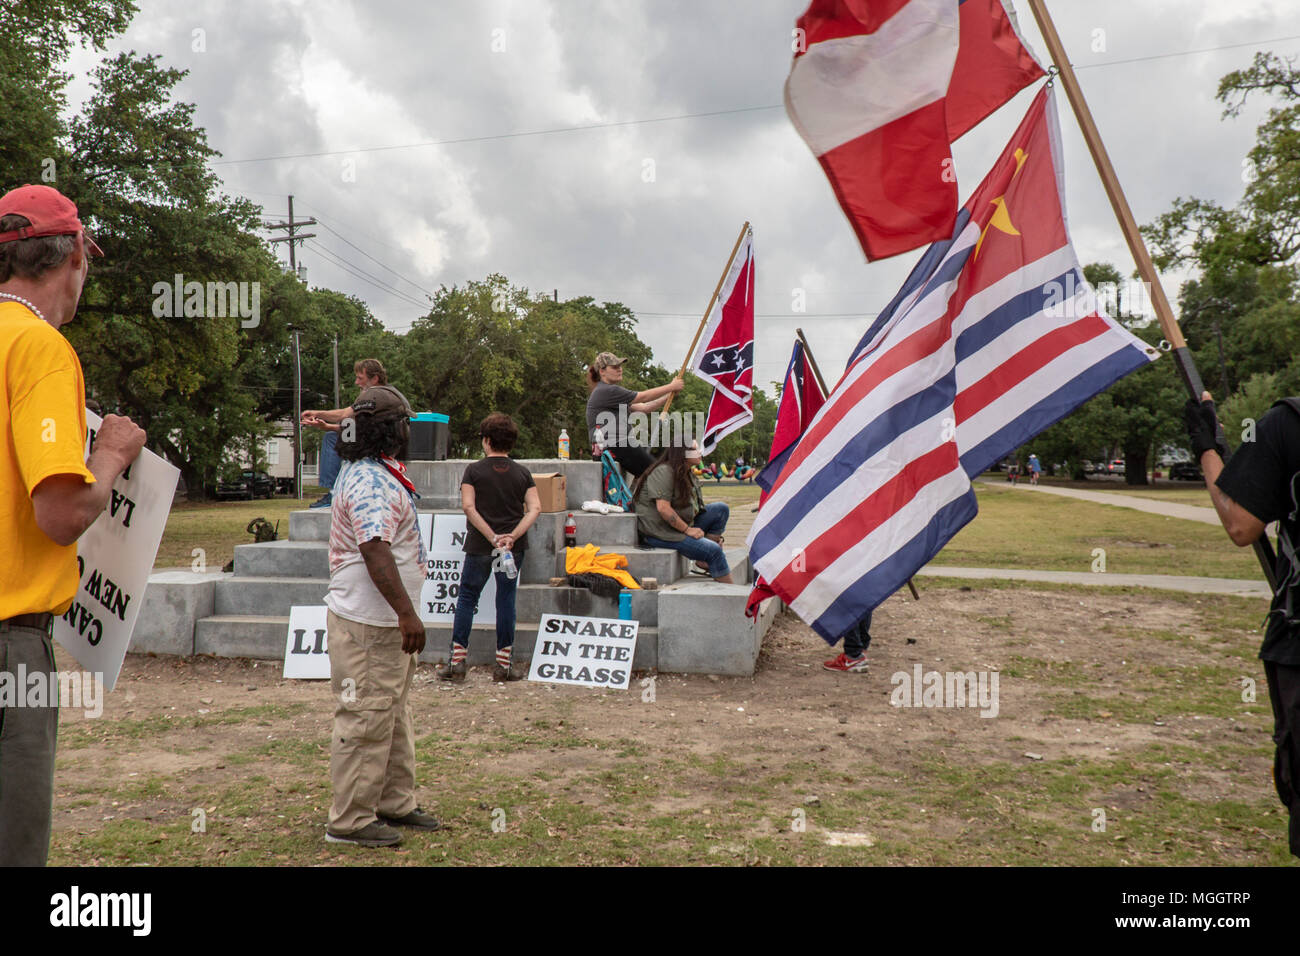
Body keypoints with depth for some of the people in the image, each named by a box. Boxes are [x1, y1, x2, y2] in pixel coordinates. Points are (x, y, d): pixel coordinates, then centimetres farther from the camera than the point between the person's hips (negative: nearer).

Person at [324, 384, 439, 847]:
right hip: (366, 623, -11)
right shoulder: (370, 483, -21)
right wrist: (407, 613, -33)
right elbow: (375, 552, -32)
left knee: (394, 715, 19)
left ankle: (395, 803, 30)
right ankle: (350, 820, 9)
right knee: (366, 721, -2)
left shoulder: (375, 472, 14)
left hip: (385, 622, 11)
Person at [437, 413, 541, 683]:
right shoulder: (523, 473, 4)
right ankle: (503, 664, 9)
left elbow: (468, 507, -13)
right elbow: (535, 508, -7)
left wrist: (492, 537, -15)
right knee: (506, 600, 7)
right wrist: (512, 536, -15)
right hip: (514, 548, 2)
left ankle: (457, 662, 7)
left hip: (480, 546, -2)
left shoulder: (475, 470, -2)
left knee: (467, 598, 9)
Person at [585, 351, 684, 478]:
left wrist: (668, 396, 8)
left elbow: (642, 408, 17)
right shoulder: (606, 391, -9)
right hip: (616, 447, -10)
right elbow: (643, 397, -7)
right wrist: (671, 387, 1)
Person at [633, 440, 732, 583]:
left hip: (682, 526, 10)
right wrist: (687, 530, -20)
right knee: (714, 550, -21)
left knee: (721, 508, 0)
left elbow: (690, 507, 18)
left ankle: (703, 560, -3)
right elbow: (663, 508, -26)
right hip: (660, 532, -10)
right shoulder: (663, 471, -17)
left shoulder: (686, 473, 13)